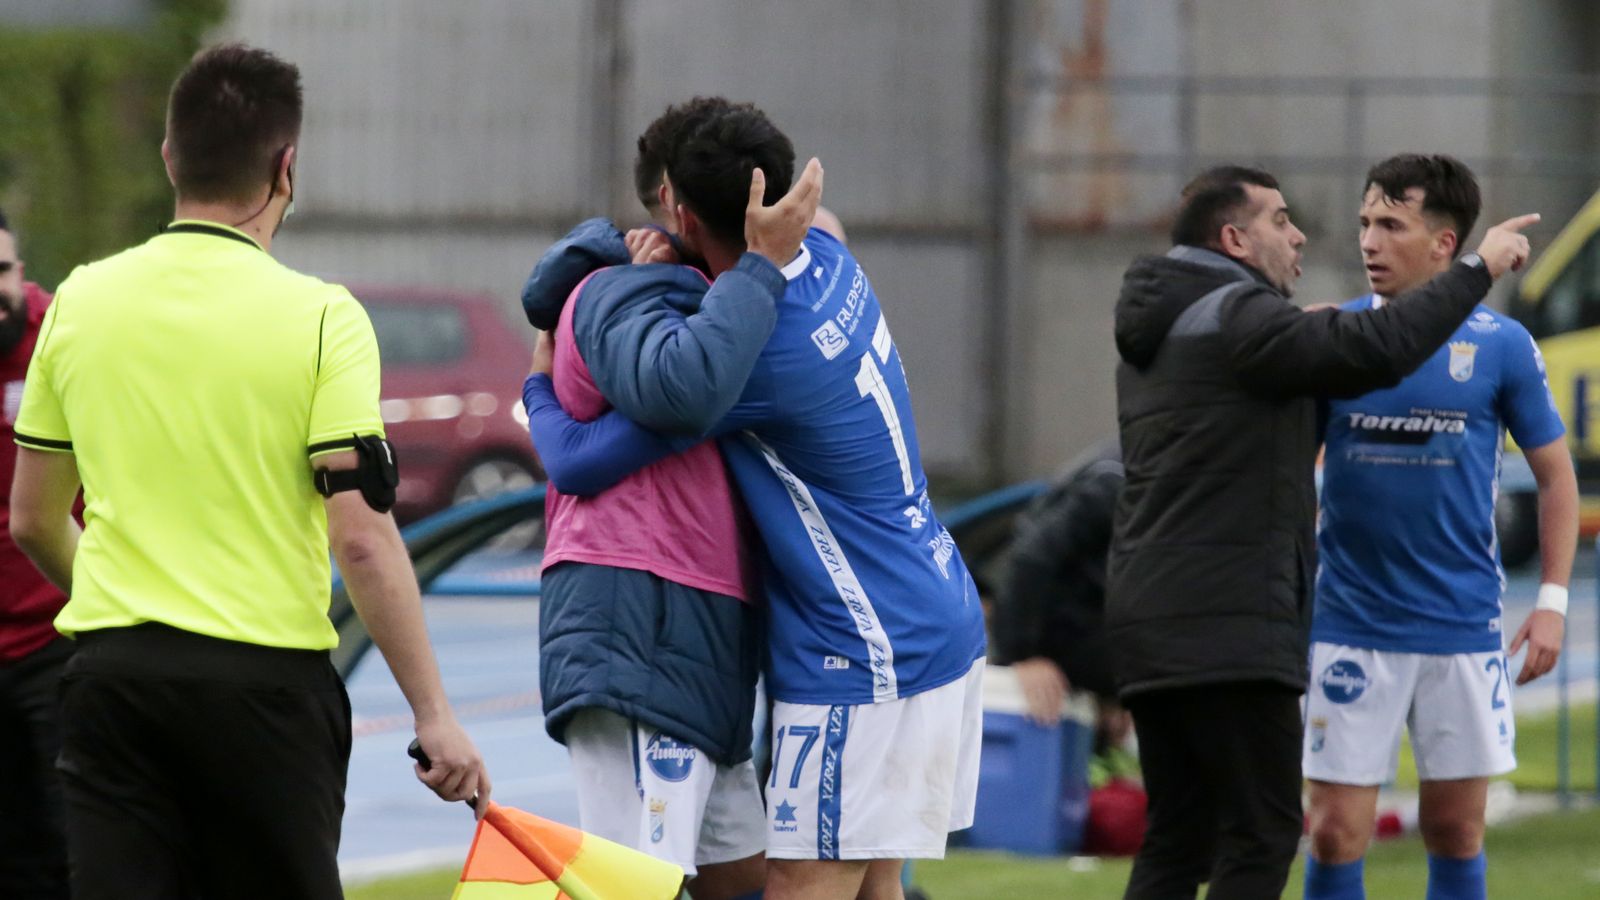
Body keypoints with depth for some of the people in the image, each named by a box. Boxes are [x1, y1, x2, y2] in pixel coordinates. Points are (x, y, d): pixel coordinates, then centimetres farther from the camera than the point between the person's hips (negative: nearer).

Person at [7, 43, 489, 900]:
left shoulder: (81, 302, 4)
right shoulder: (319, 317, -8)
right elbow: (363, 538, -14)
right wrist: (434, 714, -9)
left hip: (111, 671, 3)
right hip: (267, 675, -3)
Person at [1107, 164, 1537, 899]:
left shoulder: (1157, 331, 20)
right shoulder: (1237, 317, -11)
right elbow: (1378, 347, -22)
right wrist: (1479, 268, -12)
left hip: (1147, 616, 9)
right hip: (1225, 624, -9)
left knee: (1178, 839, 11)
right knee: (1261, 834, -7)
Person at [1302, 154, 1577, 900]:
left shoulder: (1499, 346, -2)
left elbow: (1554, 475, 6)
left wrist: (1552, 601, -1)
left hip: (1463, 628, 0)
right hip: (1352, 627, 0)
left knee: (1456, 831, 7)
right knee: (1337, 832, -2)